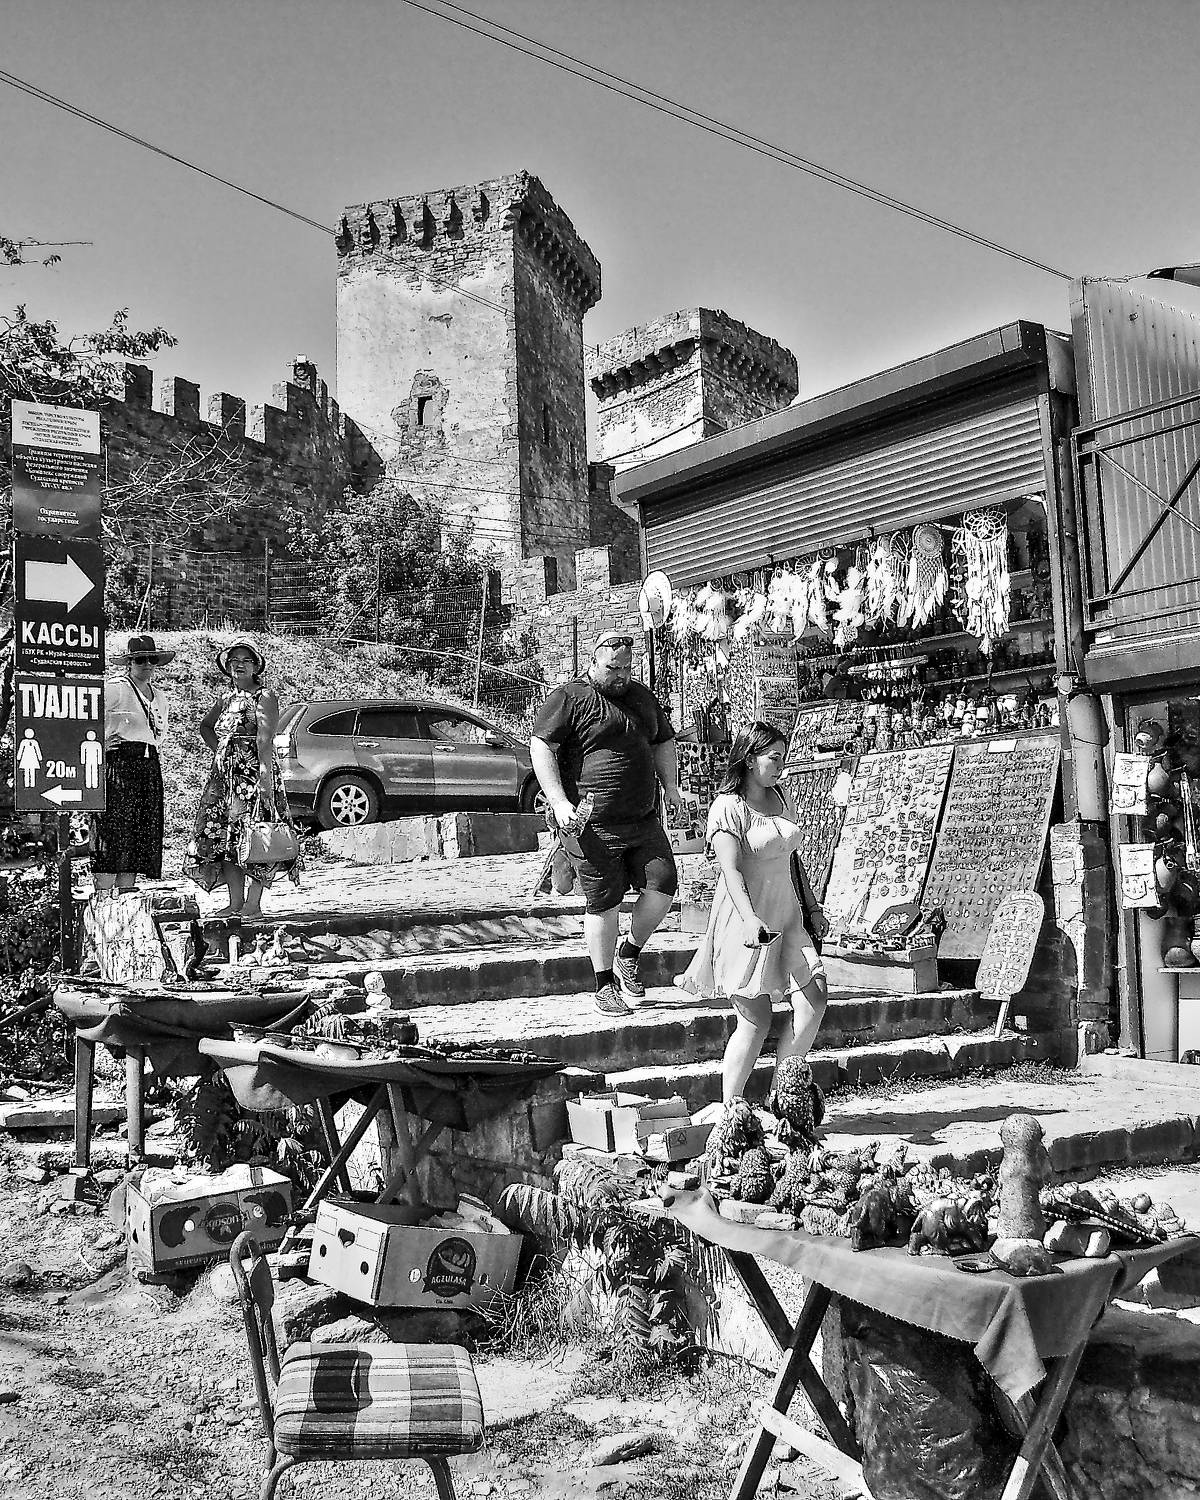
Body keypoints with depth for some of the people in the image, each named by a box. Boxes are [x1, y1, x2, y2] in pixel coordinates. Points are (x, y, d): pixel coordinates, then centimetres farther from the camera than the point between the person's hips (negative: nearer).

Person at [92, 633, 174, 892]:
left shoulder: (159, 696, 19)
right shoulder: (114, 688, -2)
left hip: (149, 766, 7)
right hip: (118, 764, -7)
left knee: (143, 832, 2)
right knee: (114, 830, -12)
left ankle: (126, 891, 5)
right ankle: (103, 895, -12)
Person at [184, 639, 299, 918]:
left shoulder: (264, 697, -6)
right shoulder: (226, 697, 15)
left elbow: (265, 741, -17)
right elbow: (205, 726, 33)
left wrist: (265, 776, -26)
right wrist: (219, 750, 16)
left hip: (254, 773, -7)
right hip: (225, 775, 7)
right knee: (223, 838, 5)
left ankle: (253, 904, -3)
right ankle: (235, 902, 11)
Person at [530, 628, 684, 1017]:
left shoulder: (642, 696, 17)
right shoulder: (568, 699, -4)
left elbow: (663, 742, 29)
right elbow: (540, 747, -11)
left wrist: (670, 785, 15)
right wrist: (559, 802, -18)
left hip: (643, 820, 6)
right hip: (592, 824, -6)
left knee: (663, 886, -3)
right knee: (604, 904, -2)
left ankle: (628, 956, 21)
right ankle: (605, 986, 14)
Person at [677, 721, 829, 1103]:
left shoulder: (782, 797, 14)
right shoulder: (728, 806, -10)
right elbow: (731, 870, -19)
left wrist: (813, 907, 20)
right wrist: (750, 919, -31)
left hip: (786, 916, 7)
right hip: (746, 921, -7)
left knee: (813, 1001, -8)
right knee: (756, 1021, -6)